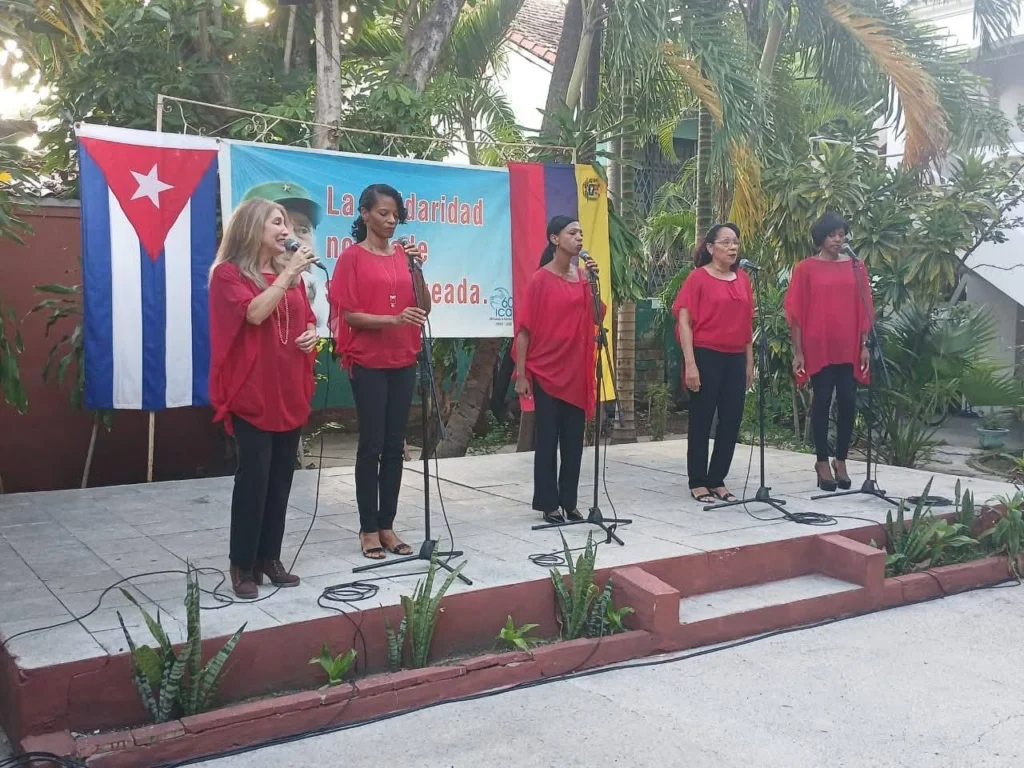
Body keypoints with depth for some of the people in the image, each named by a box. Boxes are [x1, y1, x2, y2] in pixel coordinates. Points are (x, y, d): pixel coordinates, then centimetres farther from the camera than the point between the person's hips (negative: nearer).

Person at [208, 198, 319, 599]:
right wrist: (288, 273, -18)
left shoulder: (290, 273, 14)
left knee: (281, 477, 9)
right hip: (252, 393, -6)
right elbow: (254, 313, -21)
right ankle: (242, 566, 3)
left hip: (290, 391, 7)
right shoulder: (229, 273, -5)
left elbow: (307, 318, 23)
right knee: (254, 477, -7)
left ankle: (269, 558, 18)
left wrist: (312, 334, 1)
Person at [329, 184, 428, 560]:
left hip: (402, 362, 5)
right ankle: (368, 528, 6)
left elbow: (424, 308, 5)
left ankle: (387, 525, 15)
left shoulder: (403, 255, 9)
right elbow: (349, 315, -10)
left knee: (395, 446, 7)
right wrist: (392, 319, -24)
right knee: (371, 445, -3)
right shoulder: (352, 257, -5)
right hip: (368, 363, -5)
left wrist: (416, 270, -9)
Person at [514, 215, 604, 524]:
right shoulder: (540, 280, -8)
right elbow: (524, 330, -9)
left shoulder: (582, 276, 8)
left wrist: (594, 281, -7)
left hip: (577, 371, 5)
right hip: (546, 371, -5)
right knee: (547, 439, 2)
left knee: (574, 439, 9)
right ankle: (549, 504, 11)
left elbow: (597, 319, 3)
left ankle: (569, 501, 19)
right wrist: (521, 374, -13)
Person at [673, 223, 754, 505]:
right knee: (702, 420, 2)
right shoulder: (698, 278, -6)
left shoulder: (742, 278, 10)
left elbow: (747, 323, 14)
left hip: (735, 359, 6)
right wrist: (690, 363, -16)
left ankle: (717, 481, 20)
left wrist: (750, 362, 12)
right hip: (706, 357, -6)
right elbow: (684, 322, -9)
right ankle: (697, 483, 12)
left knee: (732, 421, 8)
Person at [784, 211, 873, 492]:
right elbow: (796, 312, -2)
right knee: (822, 401, 1)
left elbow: (863, 308, 8)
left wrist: (865, 345, 2)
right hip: (818, 348, -3)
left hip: (849, 347, 3)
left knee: (848, 402, 2)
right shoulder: (806, 268, 0)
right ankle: (822, 462, 11)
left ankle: (841, 461, 16)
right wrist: (798, 351, -6)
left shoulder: (855, 267, 8)